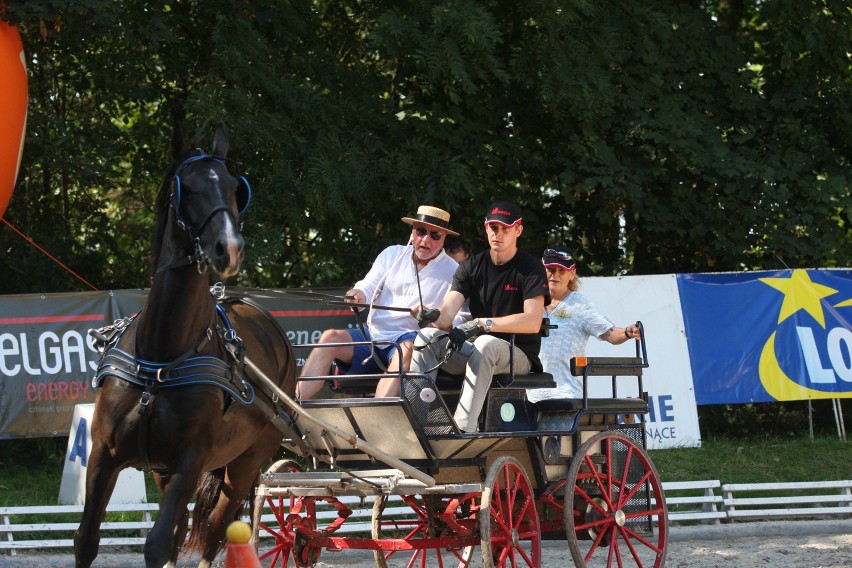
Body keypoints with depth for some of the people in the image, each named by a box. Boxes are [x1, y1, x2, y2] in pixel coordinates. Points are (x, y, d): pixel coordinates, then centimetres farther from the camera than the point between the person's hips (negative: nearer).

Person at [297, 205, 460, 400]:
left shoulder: (452, 271, 6)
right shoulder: (392, 254, 17)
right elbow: (369, 286, 7)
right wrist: (359, 295, -18)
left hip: (410, 339, -4)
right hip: (373, 334, 4)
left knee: (407, 349, -38)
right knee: (331, 337, -20)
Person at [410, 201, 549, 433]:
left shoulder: (530, 268, -5)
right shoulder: (471, 267, 9)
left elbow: (533, 322, -18)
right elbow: (447, 313, -4)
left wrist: (483, 323, -26)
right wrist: (432, 318, -30)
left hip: (518, 355, -5)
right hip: (476, 352, 5)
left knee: (486, 344, -37)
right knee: (427, 336, -19)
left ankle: (464, 427, -46)